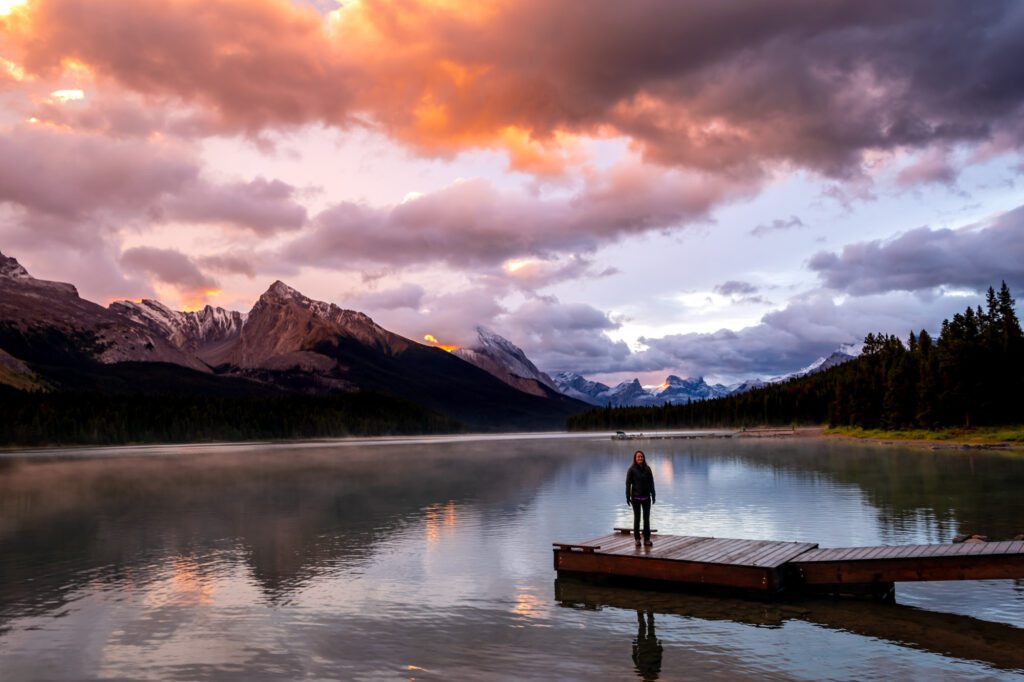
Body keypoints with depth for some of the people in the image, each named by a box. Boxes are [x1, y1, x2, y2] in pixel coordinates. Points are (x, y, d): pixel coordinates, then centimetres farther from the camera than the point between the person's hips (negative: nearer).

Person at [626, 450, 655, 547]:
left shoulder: (647, 469, 1)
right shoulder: (632, 470, -7)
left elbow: (651, 483, 4)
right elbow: (628, 483, -6)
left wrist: (653, 496, 3)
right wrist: (628, 497, -9)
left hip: (646, 497, 2)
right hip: (636, 498, -2)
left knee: (647, 518, 5)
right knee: (637, 518, 6)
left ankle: (647, 539, 12)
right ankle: (637, 539, 16)